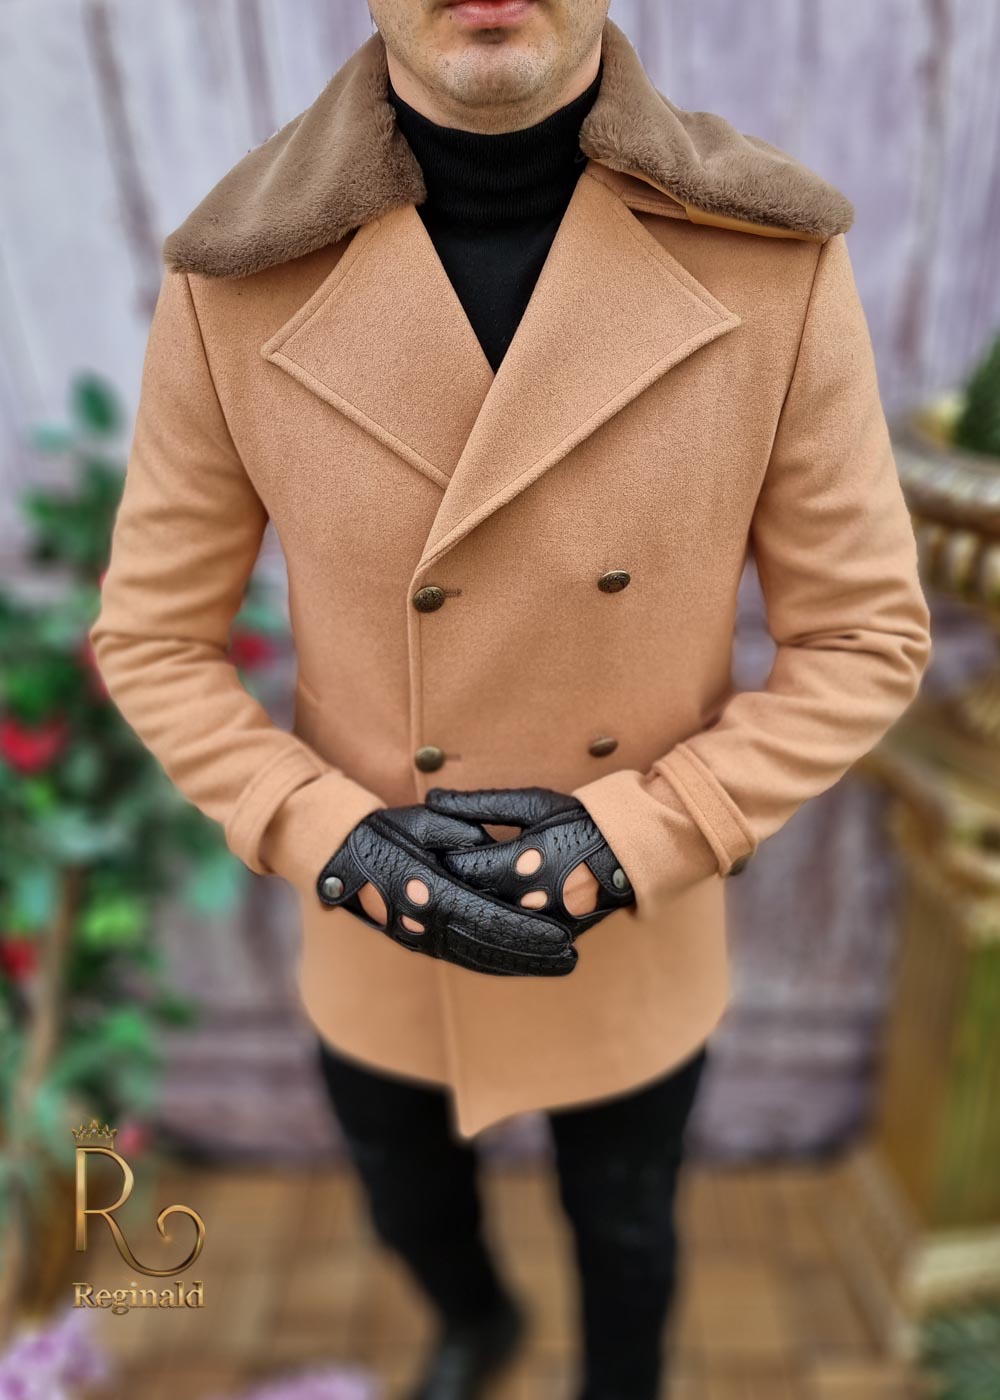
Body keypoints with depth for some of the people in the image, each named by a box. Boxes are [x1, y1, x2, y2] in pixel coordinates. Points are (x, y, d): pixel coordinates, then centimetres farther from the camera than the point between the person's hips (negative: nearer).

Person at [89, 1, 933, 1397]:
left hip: (638, 938, 0)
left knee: (625, 1231, 29)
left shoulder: (772, 261, -20)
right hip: (379, 944, 2)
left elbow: (865, 638, -12)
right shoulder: (242, 282, -18)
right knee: (414, 1215, 31)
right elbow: (152, 639, -8)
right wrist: (335, 846, -22)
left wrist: (630, 843, -24)